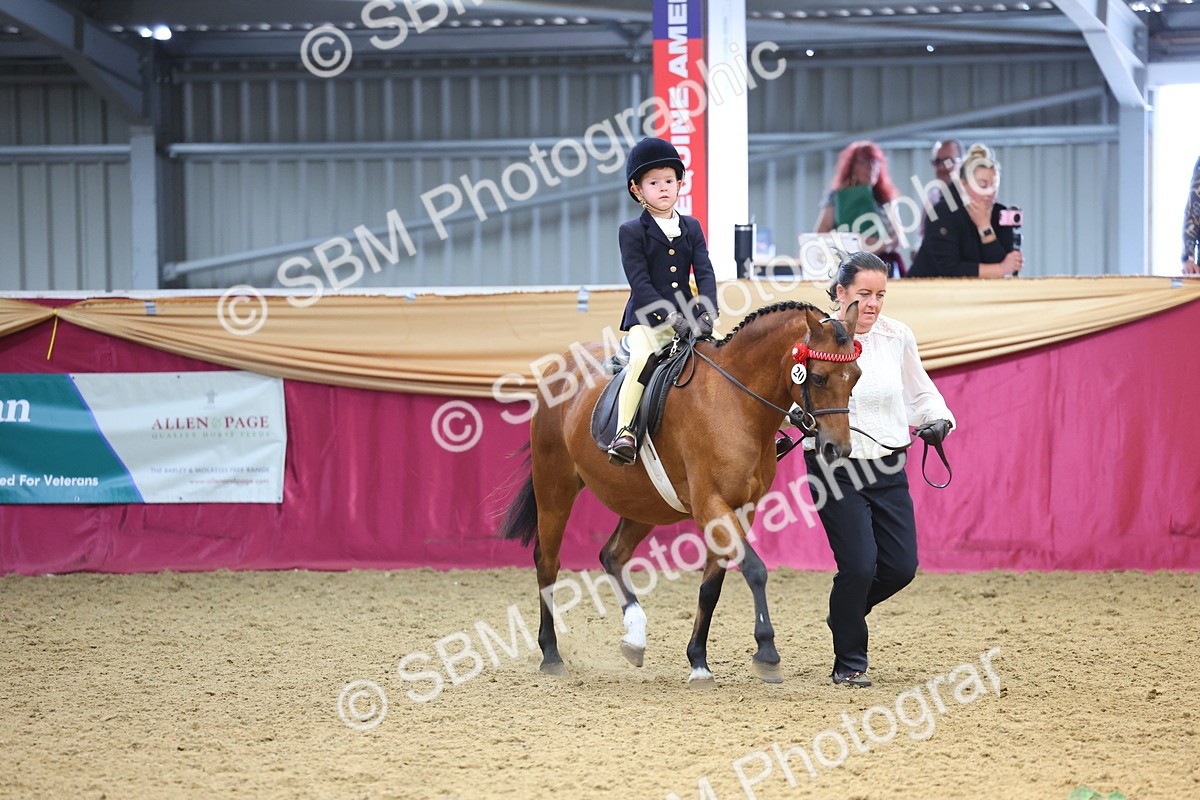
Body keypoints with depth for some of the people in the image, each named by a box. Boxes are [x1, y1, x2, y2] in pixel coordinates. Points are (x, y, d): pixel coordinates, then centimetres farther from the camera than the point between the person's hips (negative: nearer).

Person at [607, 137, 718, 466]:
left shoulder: (691, 227, 13)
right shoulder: (631, 232, 0)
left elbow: (705, 273, 4)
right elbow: (640, 282, -9)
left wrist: (707, 314, -14)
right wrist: (671, 317, -20)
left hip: (687, 316, 4)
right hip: (647, 319, -4)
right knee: (641, 359, -30)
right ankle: (624, 432, -32)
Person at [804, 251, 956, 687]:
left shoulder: (898, 337, 0)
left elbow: (921, 391, 14)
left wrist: (939, 420, -5)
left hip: (887, 468, 5)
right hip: (835, 467, -5)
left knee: (901, 566, 3)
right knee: (859, 565, -11)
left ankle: (846, 613, 34)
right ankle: (849, 663, 10)